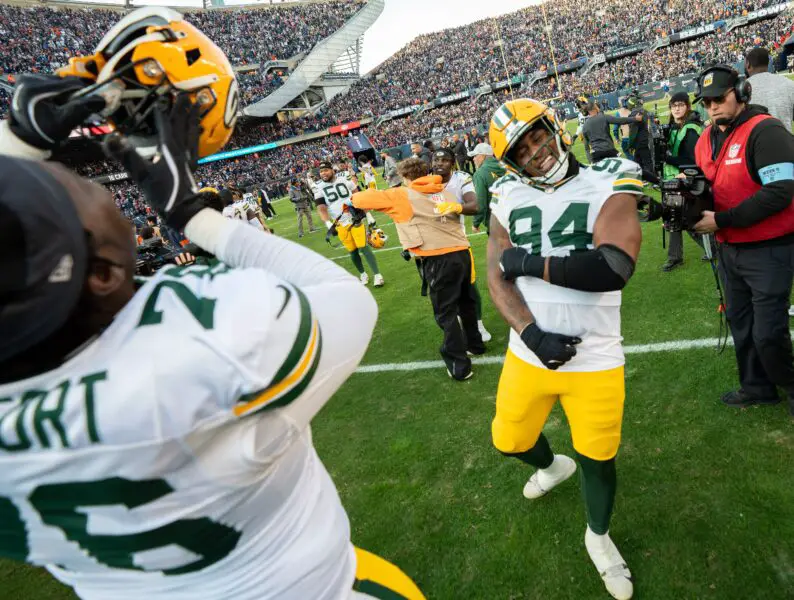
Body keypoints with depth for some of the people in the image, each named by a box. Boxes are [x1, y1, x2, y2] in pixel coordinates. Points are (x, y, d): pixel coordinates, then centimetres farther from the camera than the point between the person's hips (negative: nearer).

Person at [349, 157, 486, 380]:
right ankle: (475, 344, 43)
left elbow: (362, 200, 4)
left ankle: (459, 365, 11)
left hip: (439, 259, -6)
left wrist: (356, 198, 27)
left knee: (446, 313, 5)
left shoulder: (401, 195, 1)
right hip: (461, 252, 6)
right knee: (466, 302, 24)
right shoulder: (445, 192, 16)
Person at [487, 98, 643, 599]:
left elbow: (613, 268, -27)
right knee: (510, 440, 18)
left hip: (595, 360, -3)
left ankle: (598, 536, 45)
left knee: (598, 458, 12)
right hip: (529, 354, 4)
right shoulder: (509, 199, 1)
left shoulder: (608, 186, -10)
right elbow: (497, 279, -4)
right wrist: (532, 333, -18)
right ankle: (554, 465, 56)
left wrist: (528, 262, -20)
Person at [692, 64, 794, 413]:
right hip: (729, 249, 8)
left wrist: (721, 220, -25)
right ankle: (757, 387, 37)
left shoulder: (765, 131, -17)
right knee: (740, 323, 18)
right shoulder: (706, 139, 7)